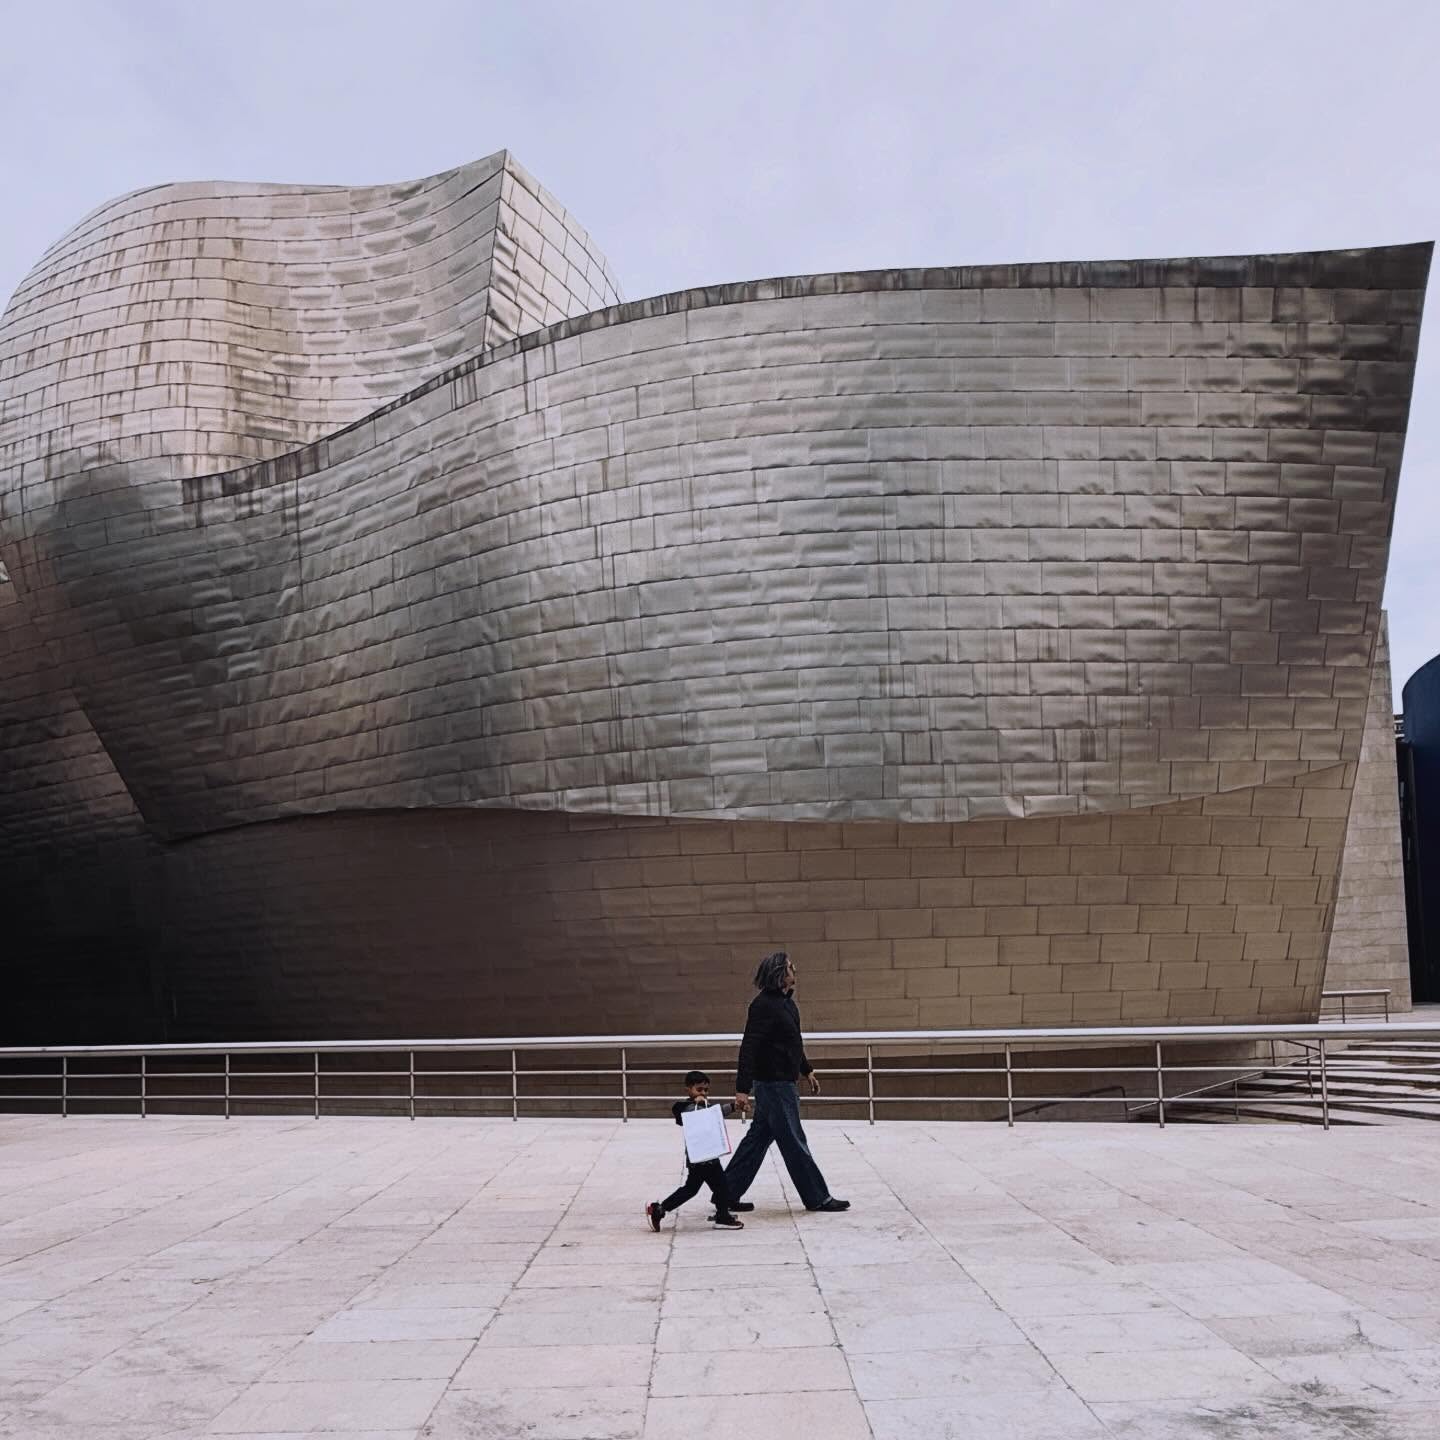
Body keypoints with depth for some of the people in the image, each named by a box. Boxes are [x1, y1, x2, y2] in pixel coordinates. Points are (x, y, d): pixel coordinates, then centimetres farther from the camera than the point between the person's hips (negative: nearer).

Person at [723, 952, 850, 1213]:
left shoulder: (786, 1002, 12)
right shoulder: (763, 1005, -18)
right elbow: (749, 1048, -23)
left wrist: (807, 1071, 28)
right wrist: (742, 1088, -26)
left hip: (782, 1082, 10)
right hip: (773, 1083, -10)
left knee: (758, 1137, 13)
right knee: (794, 1142, 0)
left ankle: (726, 1193, 19)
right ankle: (817, 1197, 10)